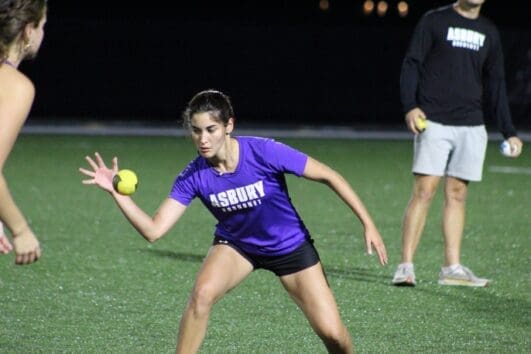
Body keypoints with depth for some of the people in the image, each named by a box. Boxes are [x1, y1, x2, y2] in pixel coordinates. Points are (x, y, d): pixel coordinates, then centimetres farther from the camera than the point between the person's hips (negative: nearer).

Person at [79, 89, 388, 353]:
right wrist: (117, 193, -36)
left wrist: (368, 224, -19)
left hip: (291, 246, -1)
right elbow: (154, 230, -23)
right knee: (202, 293, -29)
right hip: (236, 245, 1)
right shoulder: (194, 177, -20)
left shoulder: (264, 153, -29)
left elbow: (329, 176, -20)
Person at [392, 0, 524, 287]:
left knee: (457, 194, 4)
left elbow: (495, 85, 19)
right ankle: (406, 266, -7)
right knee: (424, 190, -9)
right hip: (434, 122, -4)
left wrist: (508, 131, 13)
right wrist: (410, 106, -17)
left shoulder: (489, 32, 16)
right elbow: (411, 65, -2)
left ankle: (452, 268, 8)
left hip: (472, 126, 4)